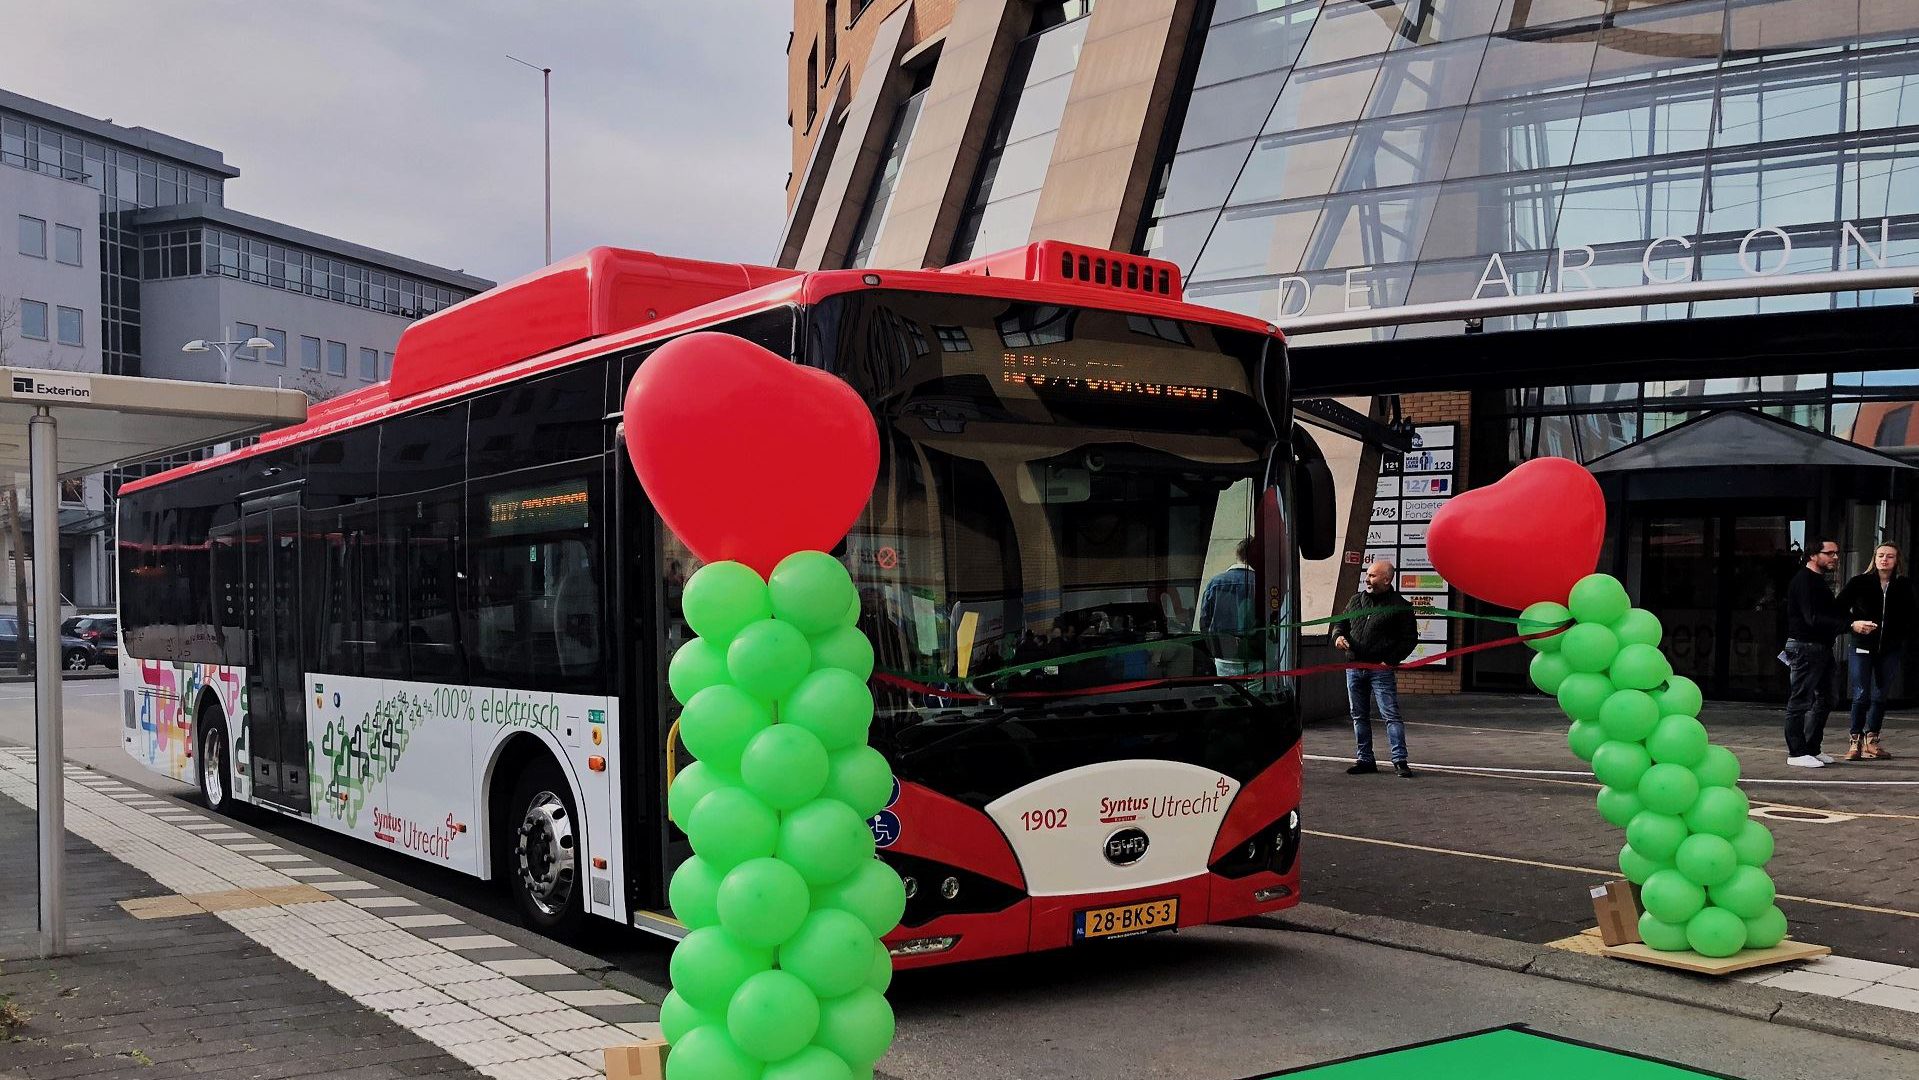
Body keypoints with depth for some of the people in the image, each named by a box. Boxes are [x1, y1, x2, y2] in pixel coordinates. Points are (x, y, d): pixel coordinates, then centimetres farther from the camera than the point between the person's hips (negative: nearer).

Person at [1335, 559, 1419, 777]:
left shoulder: (1400, 606, -3)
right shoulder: (1356, 600, 12)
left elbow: (1410, 638, -2)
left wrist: (1390, 660, -9)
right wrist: (1339, 636, 0)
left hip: (1381, 669, -5)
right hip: (1354, 667, 6)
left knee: (1391, 715, -9)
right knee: (1359, 716, 9)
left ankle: (1400, 761, -7)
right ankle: (1365, 759, 16)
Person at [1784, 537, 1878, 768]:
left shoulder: (1819, 581, 19)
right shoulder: (1804, 580, -14)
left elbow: (1833, 613, 18)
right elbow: (1813, 619, -24)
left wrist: (1858, 623, 5)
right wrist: (1850, 625, -29)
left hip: (1822, 648, 11)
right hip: (1805, 647, -11)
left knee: (1823, 701, 14)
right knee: (1800, 701, -6)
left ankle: (1812, 749, 21)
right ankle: (1796, 752, -3)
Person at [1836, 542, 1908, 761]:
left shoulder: (1904, 585, 3)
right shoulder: (1860, 582, -3)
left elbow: (1913, 616, 12)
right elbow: (1840, 608, 0)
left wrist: (1902, 634, 1)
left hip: (1890, 650, 2)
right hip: (1863, 647, -2)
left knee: (1880, 697, 8)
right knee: (1861, 695, -6)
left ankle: (1871, 740, 16)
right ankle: (1855, 740, 1)